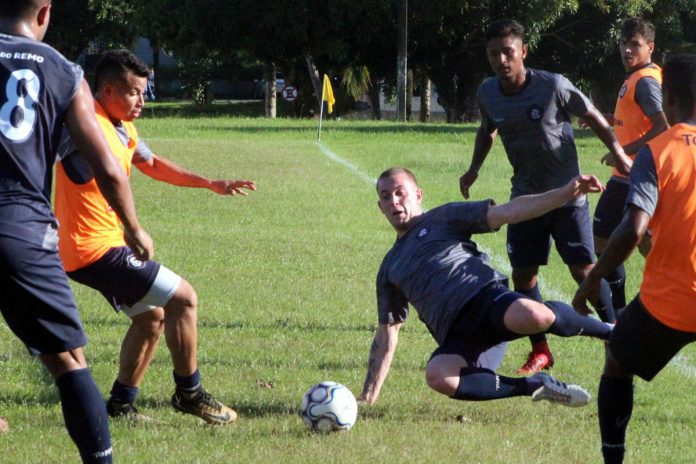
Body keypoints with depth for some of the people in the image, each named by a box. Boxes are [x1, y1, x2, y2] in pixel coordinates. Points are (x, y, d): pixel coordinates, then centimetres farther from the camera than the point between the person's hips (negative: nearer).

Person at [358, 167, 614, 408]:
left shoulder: (444, 218, 19)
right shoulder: (390, 268, 30)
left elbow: (507, 212, 8)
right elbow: (386, 335, 32)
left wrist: (565, 193, -6)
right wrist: (368, 396, 25)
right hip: (457, 336, 3)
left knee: (531, 315, -40)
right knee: (437, 376, -35)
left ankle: (607, 331, -7)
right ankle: (538, 386, -19)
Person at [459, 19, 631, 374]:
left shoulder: (553, 87, -19)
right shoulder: (488, 93, -5)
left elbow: (593, 117, -6)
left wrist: (619, 155, -8)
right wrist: (474, 168, 4)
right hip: (524, 195, 4)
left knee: (583, 269, -6)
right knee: (522, 274, 0)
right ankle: (540, 351, 12)